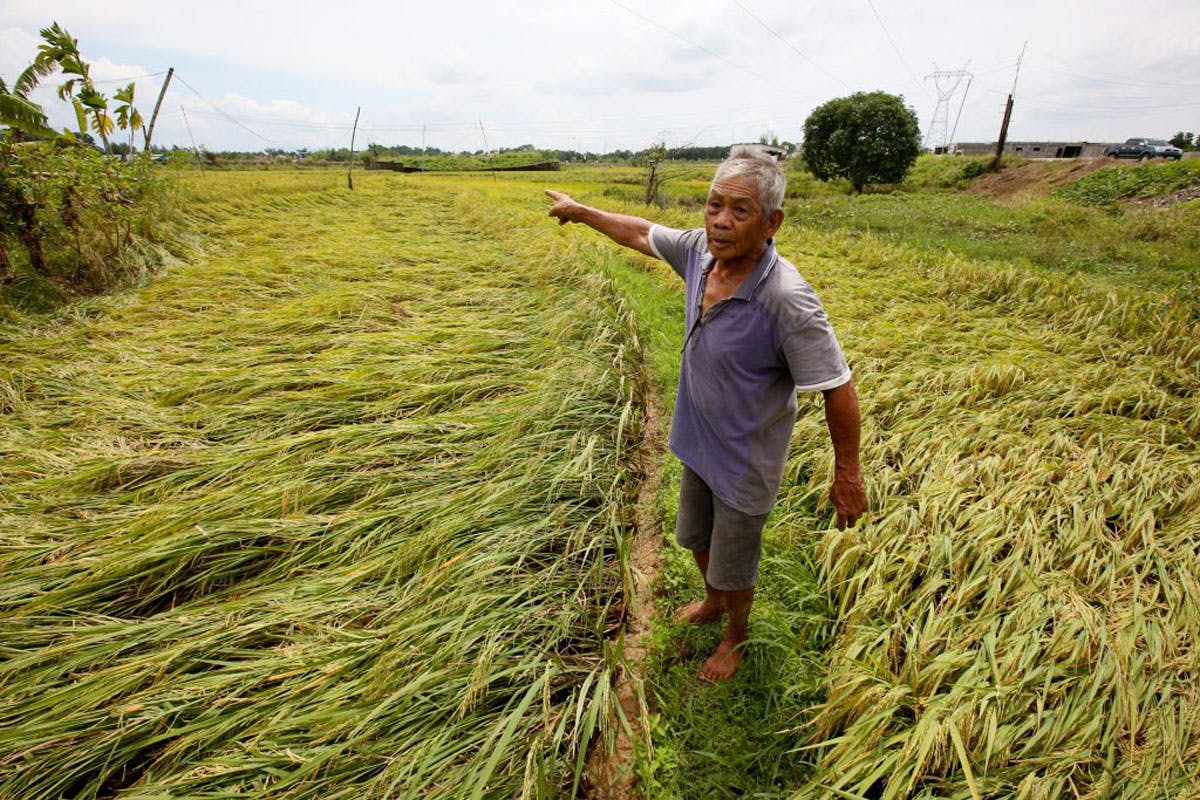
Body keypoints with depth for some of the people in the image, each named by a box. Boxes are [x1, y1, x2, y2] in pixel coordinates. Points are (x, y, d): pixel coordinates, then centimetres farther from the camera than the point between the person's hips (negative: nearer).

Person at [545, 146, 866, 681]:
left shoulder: (789, 302, -33)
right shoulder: (700, 250, -13)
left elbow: (838, 389, -25)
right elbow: (642, 234, 6)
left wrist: (847, 475, -16)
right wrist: (579, 211, 18)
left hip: (745, 463, -7)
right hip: (697, 443, 7)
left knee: (734, 567, 17)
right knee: (696, 539, 30)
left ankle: (735, 637, 50)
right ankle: (712, 602, 61)